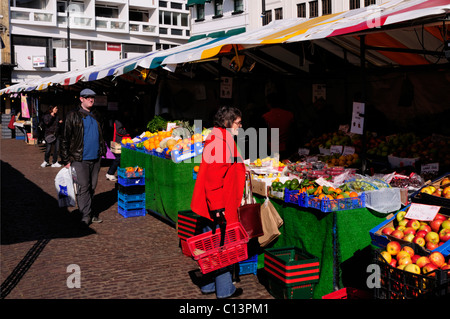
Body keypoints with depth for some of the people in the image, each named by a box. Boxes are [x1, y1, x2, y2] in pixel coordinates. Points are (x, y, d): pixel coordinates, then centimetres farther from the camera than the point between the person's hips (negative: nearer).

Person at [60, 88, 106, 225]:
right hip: (80, 159, -6)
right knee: (83, 187, -6)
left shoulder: (96, 116, 15)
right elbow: (65, 139, -5)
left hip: (95, 159, 6)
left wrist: (103, 151, 18)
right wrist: (66, 160, -8)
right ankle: (86, 216, -1)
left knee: (92, 187, 11)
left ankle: (89, 213, 21)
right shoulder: (73, 116, -4)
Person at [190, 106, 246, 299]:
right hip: (219, 208, -11)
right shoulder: (219, 143, -19)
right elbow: (213, 179, -25)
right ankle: (224, 290, 12)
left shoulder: (224, 140, 15)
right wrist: (217, 208, -25)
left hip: (219, 207, 11)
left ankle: (209, 285, 29)